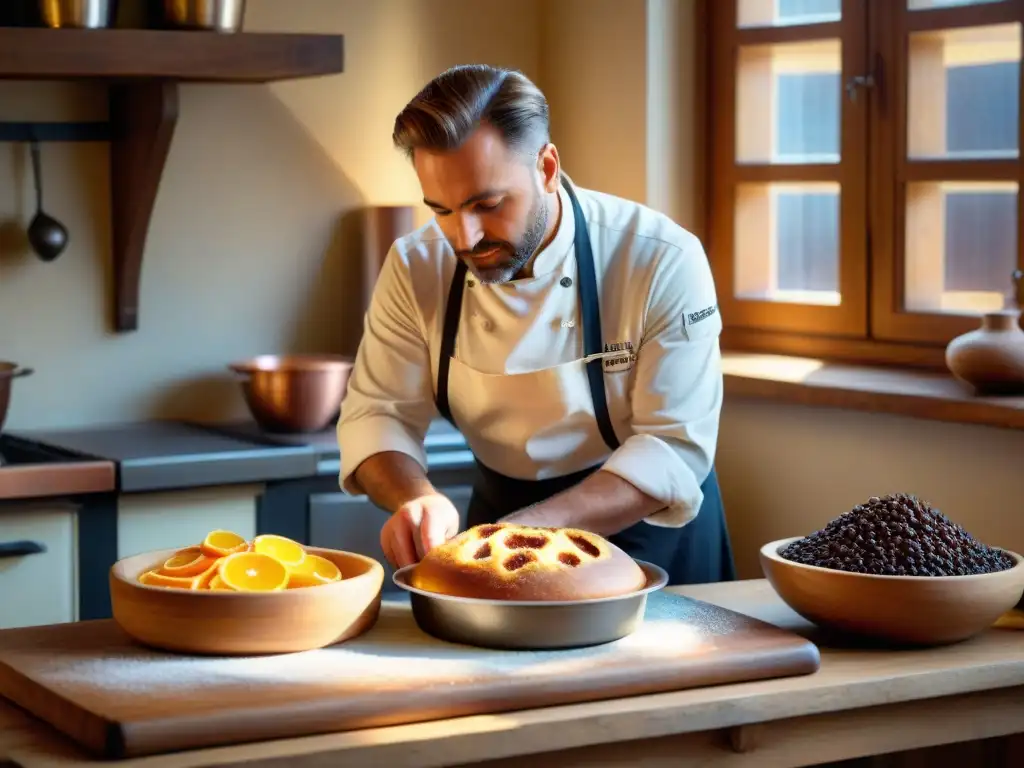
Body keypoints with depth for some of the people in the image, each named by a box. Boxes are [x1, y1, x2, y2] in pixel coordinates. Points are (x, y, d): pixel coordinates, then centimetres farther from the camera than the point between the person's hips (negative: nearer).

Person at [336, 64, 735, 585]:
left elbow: (675, 449, -20)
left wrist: (534, 529, -33)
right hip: (502, 511, 1)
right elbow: (377, 413, -4)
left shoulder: (663, 261, -20)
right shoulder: (416, 268, -9)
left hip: (648, 528, -1)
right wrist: (416, 498, -27)